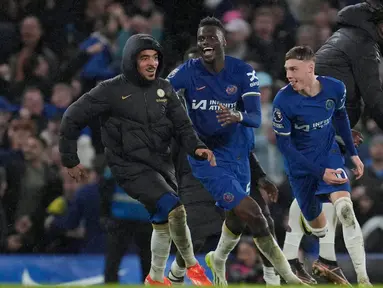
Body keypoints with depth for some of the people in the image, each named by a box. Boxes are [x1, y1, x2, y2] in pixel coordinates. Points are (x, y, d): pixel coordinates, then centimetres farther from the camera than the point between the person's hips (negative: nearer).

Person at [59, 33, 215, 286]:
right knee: (175, 210, -22)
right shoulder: (112, 90, -11)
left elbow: (182, 125, 4)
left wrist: (196, 147, -17)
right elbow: (73, 118, -4)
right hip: (131, 167, -6)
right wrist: (71, 160, -1)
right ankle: (192, 265, -5)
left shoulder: (164, 89, 4)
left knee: (163, 223, 15)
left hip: (162, 165, 6)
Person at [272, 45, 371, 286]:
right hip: (301, 165, 0)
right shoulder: (283, 101, -25)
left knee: (345, 207, -23)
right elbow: (284, 144, -18)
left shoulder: (335, 88, -16)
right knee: (316, 224, 9)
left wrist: (353, 153, 10)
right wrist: (320, 172, -23)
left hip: (329, 154, 0)